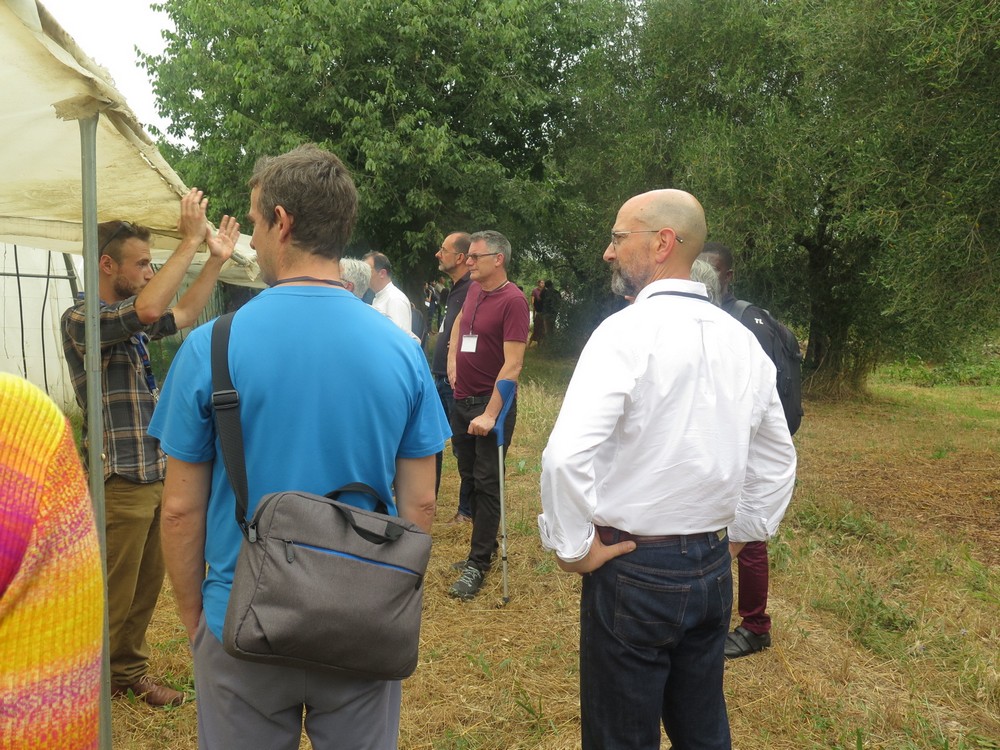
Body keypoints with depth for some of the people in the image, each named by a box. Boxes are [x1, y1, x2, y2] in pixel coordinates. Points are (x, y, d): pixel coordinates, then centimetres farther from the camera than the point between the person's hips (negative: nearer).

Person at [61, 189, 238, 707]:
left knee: (146, 587, 18)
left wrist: (216, 259, 17)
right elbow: (150, 309, -30)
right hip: (120, 483, -8)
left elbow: (183, 314, 24)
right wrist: (190, 242, -25)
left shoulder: (128, 322, 12)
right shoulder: (80, 319, -14)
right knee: (112, 597, 4)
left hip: (156, 476, 8)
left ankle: (129, 670, 33)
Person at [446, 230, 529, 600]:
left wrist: (490, 414, -25)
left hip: (490, 404, -8)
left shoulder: (513, 300, -16)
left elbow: (512, 365, -22)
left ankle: (478, 565, 6)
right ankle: (484, 548, 29)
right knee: (470, 477, 15)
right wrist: (452, 358, 18)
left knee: (486, 485, -2)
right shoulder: (474, 289, 8)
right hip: (462, 399, 8)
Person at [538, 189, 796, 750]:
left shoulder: (628, 331, -18)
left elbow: (567, 455, -28)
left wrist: (572, 547, -15)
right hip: (713, 569, 7)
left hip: (635, 568, -6)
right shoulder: (742, 340, 4)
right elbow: (778, 460, 14)